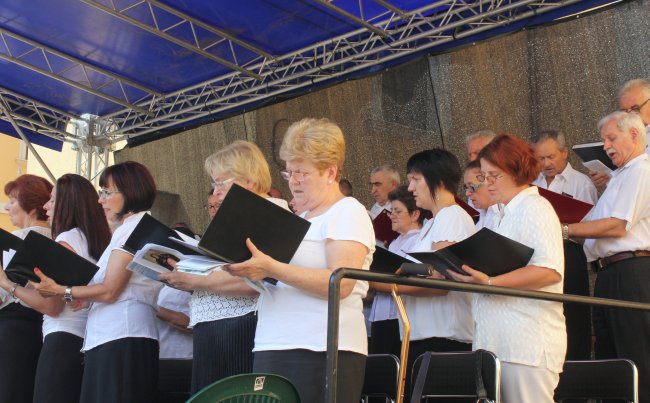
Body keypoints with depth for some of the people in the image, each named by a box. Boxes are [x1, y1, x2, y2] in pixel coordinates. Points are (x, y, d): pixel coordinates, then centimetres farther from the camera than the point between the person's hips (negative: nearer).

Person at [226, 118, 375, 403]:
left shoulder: (348, 213, -3)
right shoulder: (300, 220, 22)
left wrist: (272, 268, -23)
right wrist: (252, 270, 5)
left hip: (320, 351, -7)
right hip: (273, 348, 7)